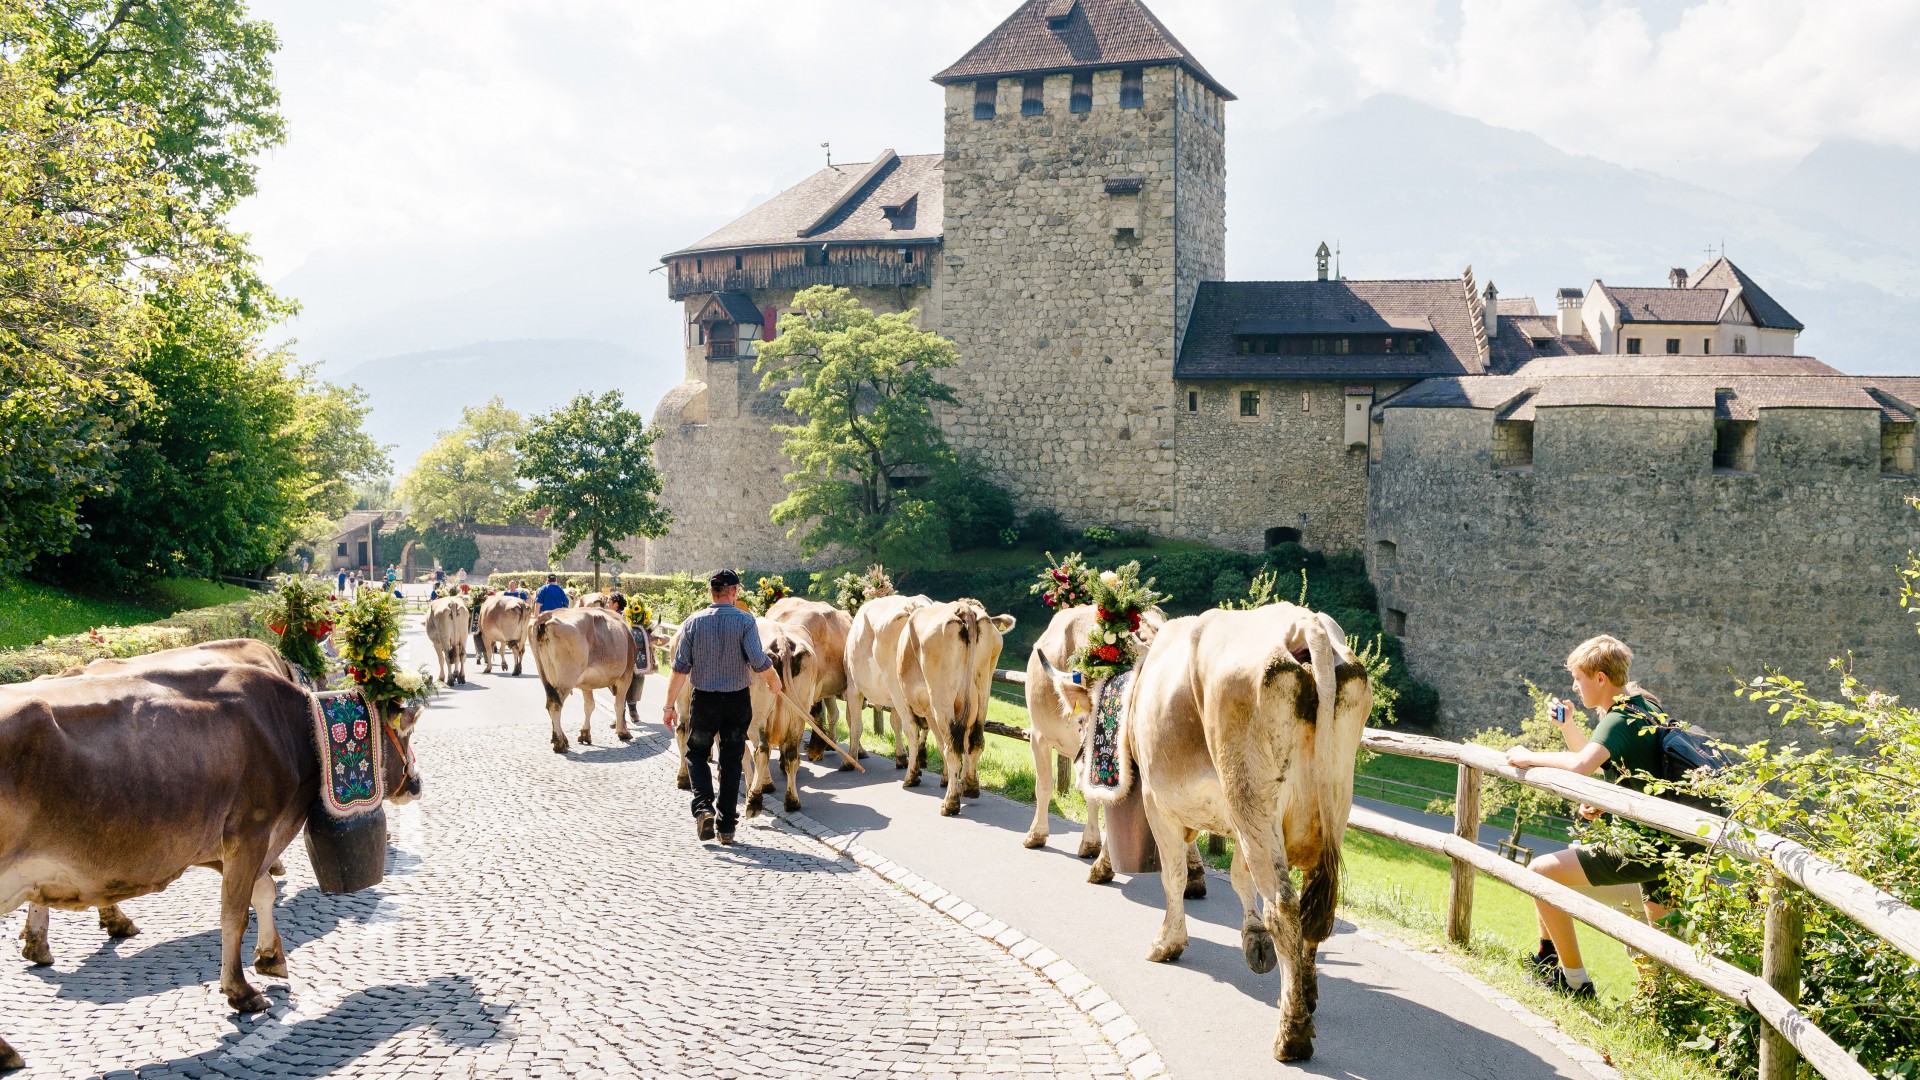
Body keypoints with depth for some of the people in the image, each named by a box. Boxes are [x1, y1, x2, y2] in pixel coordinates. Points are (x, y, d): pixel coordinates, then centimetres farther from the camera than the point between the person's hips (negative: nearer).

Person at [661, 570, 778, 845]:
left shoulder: (694, 622, -3)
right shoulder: (745, 621, -8)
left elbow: (680, 667, -5)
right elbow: (759, 661, -16)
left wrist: (669, 706, 0)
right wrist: (774, 682, 4)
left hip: (704, 699, 0)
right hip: (738, 700, 0)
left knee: (696, 753, 19)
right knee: (731, 761, 12)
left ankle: (703, 806, -4)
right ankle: (726, 826, 13)